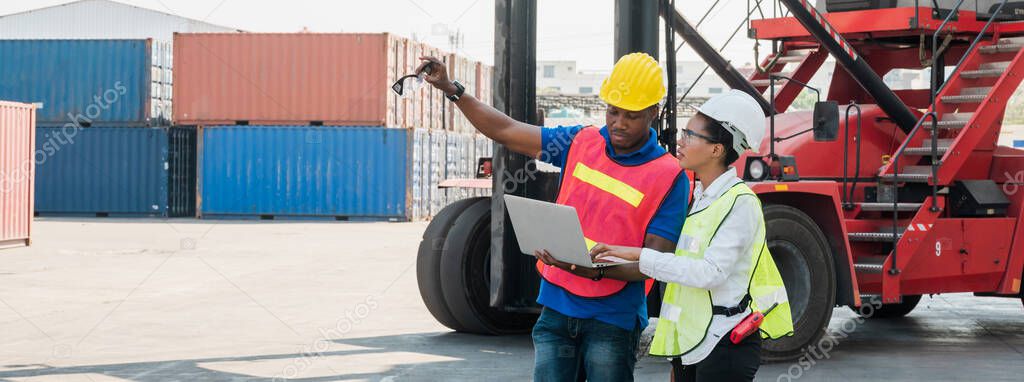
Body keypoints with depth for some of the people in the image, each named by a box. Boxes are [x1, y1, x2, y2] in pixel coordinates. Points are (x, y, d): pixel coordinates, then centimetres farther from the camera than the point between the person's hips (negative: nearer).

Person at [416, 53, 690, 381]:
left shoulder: (669, 176, -7)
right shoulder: (580, 143, 6)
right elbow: (505, 131, 11)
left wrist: (596, 270, -27)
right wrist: (451, 90, 6)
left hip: (612, 320, -4)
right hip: (556, 309, 4)